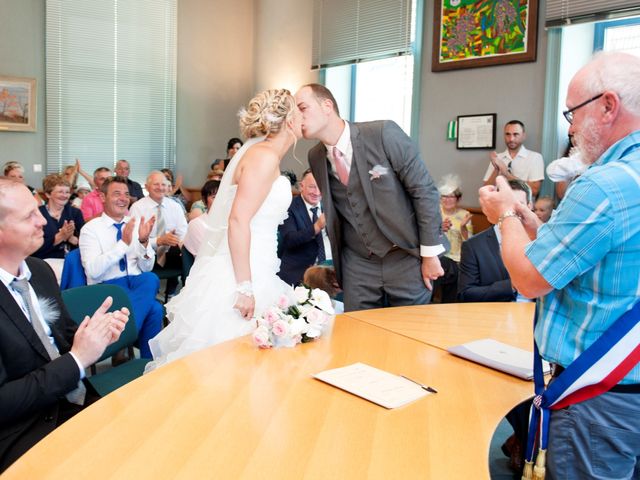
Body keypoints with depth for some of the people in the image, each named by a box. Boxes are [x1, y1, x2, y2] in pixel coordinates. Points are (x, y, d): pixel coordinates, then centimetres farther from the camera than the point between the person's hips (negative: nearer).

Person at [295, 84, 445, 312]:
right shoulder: (315, 158, 0)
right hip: (358, 263, 4)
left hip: (406, 257, -4)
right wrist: (337, 261, 12)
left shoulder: (384, 133, -17)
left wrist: (430, 254, -11)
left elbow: (424, 190, -13)